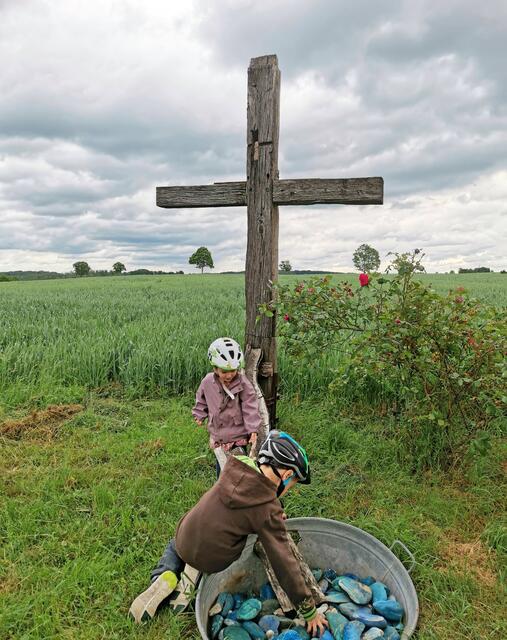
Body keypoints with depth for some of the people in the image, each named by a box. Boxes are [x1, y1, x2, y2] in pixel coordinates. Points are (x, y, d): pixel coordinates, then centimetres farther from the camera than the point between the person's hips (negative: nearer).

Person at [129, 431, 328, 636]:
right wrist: (309, 612, -7)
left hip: (184, 539, 5)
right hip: (212, 560, -5)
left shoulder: (235, 466, -11)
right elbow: (284, 563, -18)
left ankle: (165, 577, 7)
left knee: (174, 546, 37)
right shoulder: (268, 511, -24)